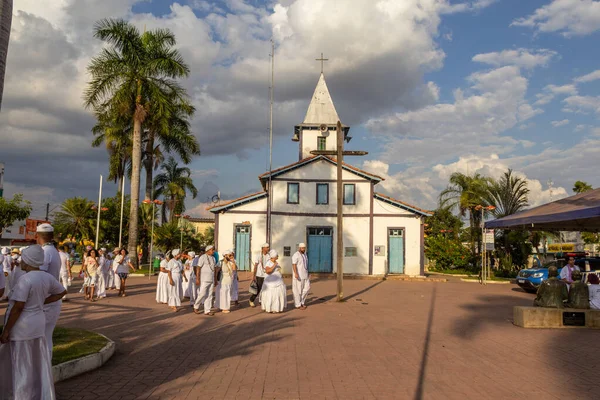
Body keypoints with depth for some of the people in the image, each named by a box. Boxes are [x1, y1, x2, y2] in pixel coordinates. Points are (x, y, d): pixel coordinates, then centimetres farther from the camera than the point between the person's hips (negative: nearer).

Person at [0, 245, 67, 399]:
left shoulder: (25, 279, -20)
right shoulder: (46, 277, 2)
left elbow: (18, 307, -20)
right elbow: (62, 292, 15)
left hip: (22, 327, -7)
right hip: (37, 324, 8)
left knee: (22, 366, 5)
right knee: (38, 364, 16)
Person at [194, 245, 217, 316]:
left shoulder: (213, 258, 12)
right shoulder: (203, 257, -9)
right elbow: (198, 268, -12)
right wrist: (197, 279, -18)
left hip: (211, 280, 7)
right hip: (204, 280, -7)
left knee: (209, 295, 6)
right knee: (202, 294, -7)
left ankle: (207, 311, 11)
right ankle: (196, 307, 15)